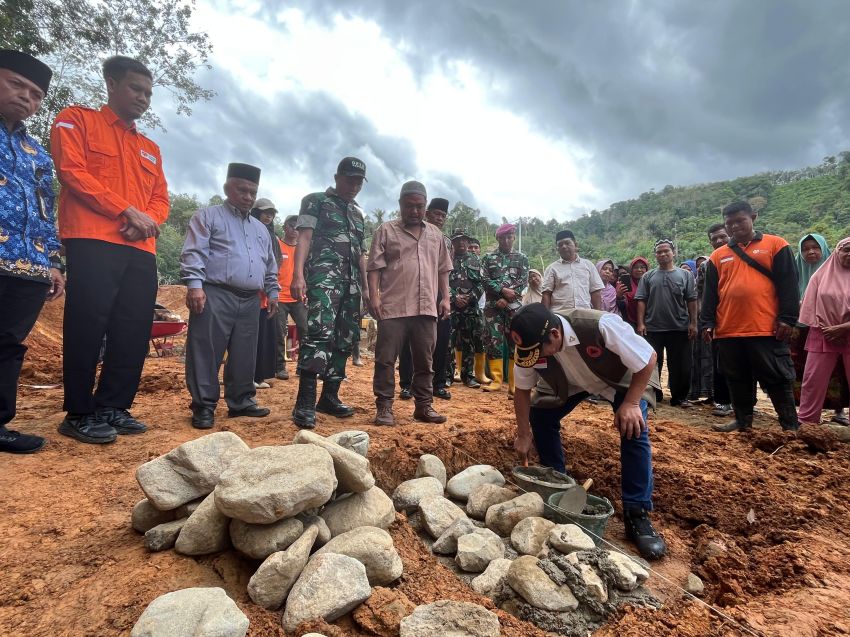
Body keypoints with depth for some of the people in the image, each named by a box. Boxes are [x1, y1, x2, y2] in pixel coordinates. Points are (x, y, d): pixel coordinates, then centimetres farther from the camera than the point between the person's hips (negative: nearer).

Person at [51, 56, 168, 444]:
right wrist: (126, 211, -12)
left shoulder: (151, 148, 27)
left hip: (141, 249, 6)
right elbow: (71, 170, -4)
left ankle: (113, 407, 11)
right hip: (93, 242, -5)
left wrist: (148, 221, -4)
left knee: (134, 331, 1)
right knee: (87, 328, -8)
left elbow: (161, 198, 19)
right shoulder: (77, 120, 11)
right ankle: (79, 413, 2)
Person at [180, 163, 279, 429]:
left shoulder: (260, 228, 24)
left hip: (250, 301, 6)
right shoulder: (208, 216, 6)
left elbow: (270, 266, 27)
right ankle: (204, 406, 4)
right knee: (206, 353, -4)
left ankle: (241, 401, 18)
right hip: (215, 295, -5)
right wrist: (194, 284, -17)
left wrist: (272, 292, 19)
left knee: (244, 356, 8)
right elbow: (194, 253, -6)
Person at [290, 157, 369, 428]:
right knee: (320, 332, -23)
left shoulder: (359, 213, 25)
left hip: (351, 283, 7)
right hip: (324, 276, -7)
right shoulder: (315, 201, 7)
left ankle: (329, 397, 15)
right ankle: (305, 403, -25)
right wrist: (298, 274, -18)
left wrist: (365, 287, 19)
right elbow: (304, 238, -5)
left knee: (345, 339, 5)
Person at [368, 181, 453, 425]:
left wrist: (445, 298, 10)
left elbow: (442, 269, 18)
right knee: (385, 359, -1)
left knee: (425, 360, 9)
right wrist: (374, 296, -13)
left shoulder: (435, 234, 17)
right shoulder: (386, 230, 4)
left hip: (426, 308, 4)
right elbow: (375, 267, -2)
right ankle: (384, 407, 9)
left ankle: (424, 406, 20)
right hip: (393, 307, -3)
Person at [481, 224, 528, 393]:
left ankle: (514, 383, 6)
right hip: (493, 306, 0)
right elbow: (485, 280, -1)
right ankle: (496, 380, 7)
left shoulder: (522, 258, 10)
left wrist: (506, 299, -11)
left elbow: (523, 281, 0)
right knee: (493, 341, -1)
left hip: (514, 306, 0)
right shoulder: (488, 258, 10)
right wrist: (502, 290, -16)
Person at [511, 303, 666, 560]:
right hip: (567, 380, 4)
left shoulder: (601, 326, -45)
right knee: (540, 415, -9)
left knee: (633, 429, -22)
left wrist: (631, 403, -32)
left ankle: (637, 515, -9)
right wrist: (524, 435, -13)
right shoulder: (529, 343, -31)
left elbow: (648, 359, -29)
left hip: (623, 376, -3)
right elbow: (523, 389, -15)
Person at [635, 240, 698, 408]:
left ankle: (679, 398, 17)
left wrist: (693, 323, -5)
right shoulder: (648, 277, 7)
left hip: (679, 328, 0)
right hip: (653, 328, 0)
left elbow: (691, 301, 3)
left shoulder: (685, 275, 6)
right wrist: (641, 323, -7)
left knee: (680, 366, 5)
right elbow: (641, 301, 2)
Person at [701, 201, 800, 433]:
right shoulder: (718, 255, 13)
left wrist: (787, 318, -9)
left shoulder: (775, 245, 4)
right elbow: (710, 293, 12)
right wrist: (708, 322, 3)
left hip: (766, 329, -3)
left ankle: (791, 425, 13)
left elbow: (788, 284, -1)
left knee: (777, 379, 2)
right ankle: (743, 421, 23)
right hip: (728, 331, 4)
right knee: (737, 380, 11)